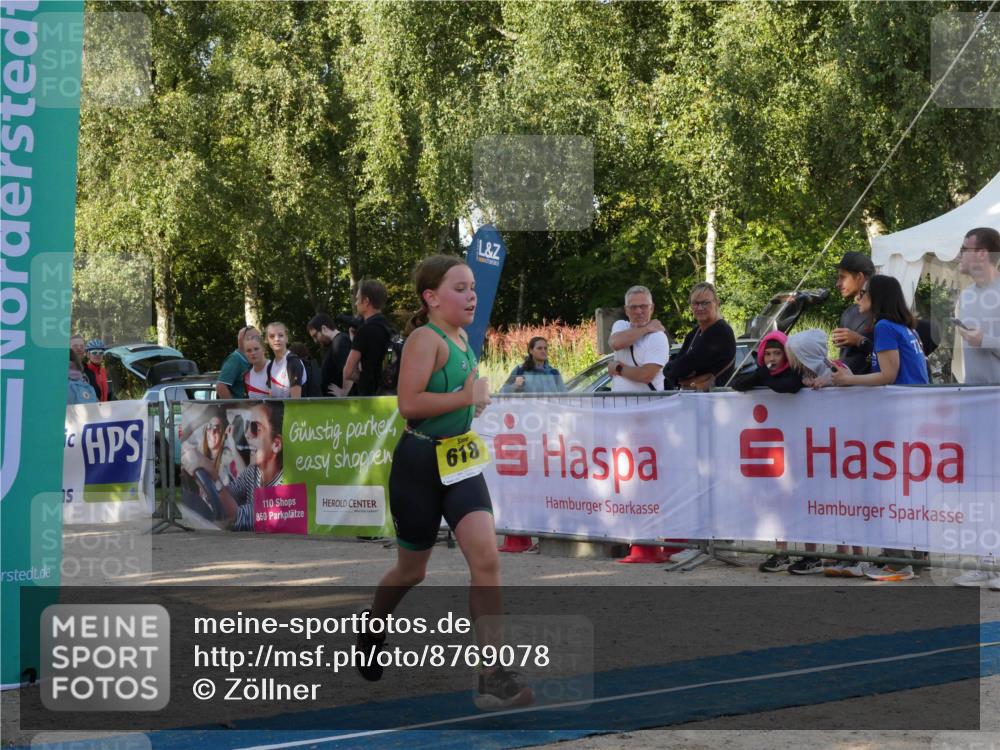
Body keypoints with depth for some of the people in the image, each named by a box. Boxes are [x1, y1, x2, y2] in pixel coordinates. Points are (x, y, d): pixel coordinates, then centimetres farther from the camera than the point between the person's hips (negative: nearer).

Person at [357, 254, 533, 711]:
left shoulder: (461, 338, 8)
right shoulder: (425, 339, -16)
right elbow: (408, 403, -28)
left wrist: (476, 396, 10)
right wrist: (466, 397, -23)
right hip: (420, 463, -6)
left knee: (486, 558, -12)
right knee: (412, 570, 13)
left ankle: (494, 677, -13)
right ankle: (372, 628, 46)